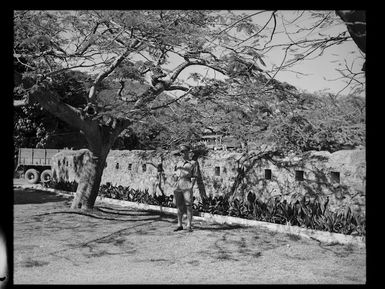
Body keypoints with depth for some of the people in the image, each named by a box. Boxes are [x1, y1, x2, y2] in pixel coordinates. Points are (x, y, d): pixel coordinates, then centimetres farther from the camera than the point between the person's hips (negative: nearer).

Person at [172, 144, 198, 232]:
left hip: (187, 186, -5)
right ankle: (179, 225, 13)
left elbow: (194, 176, -1)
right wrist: (175, 187, 9)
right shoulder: (179, 163, 19)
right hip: (178, 185, 5)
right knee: (179, 206, 7)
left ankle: (189, 226, -3)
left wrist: (191, 186, -11)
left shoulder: (192, 163, 4)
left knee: (188, 206, -7)